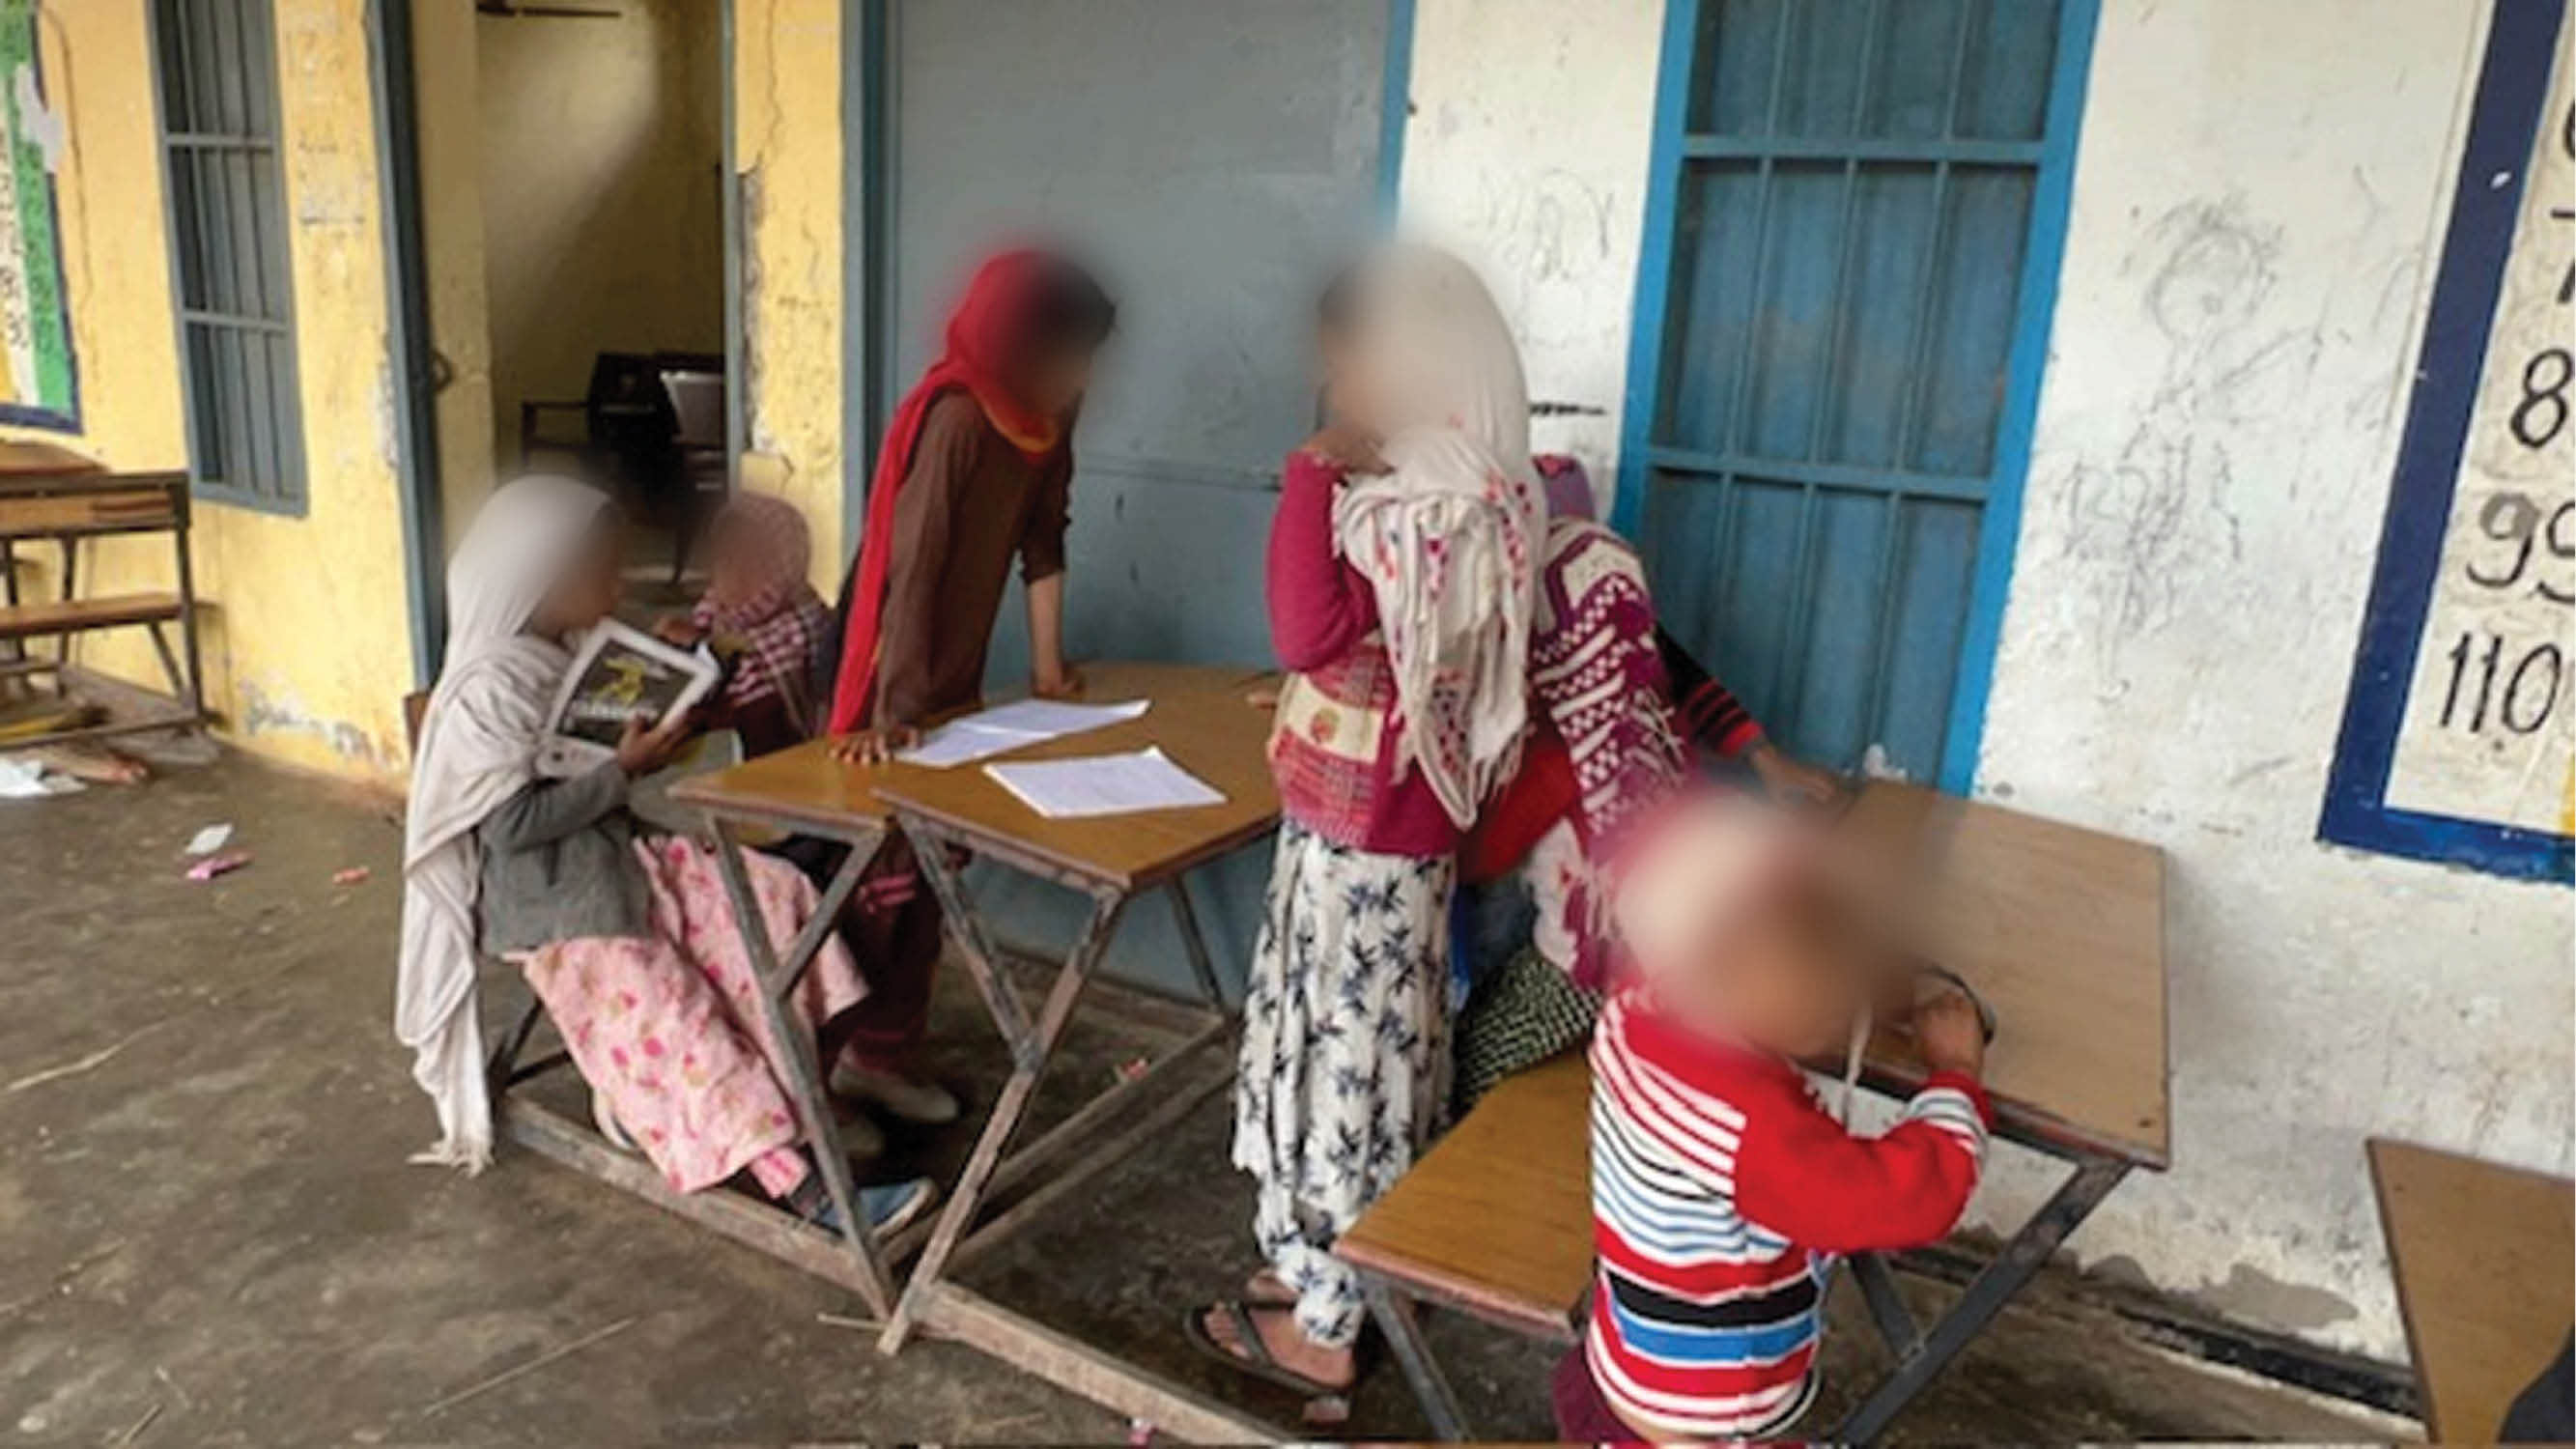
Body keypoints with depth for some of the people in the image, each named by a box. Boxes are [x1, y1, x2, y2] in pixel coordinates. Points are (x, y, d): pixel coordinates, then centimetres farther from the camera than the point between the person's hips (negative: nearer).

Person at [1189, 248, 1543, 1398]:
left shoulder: (1443, 508, -23)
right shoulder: (1422, 492, 9)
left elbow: (1310, 633, -31)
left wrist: (1316, 476, -25)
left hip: (1364, 835, -10)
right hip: (1362, 823, 10)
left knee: (1340, 1051, 3)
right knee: (1364, 1048, 20)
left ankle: (1320, 1324, 20)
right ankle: (1356, 1268, 37)